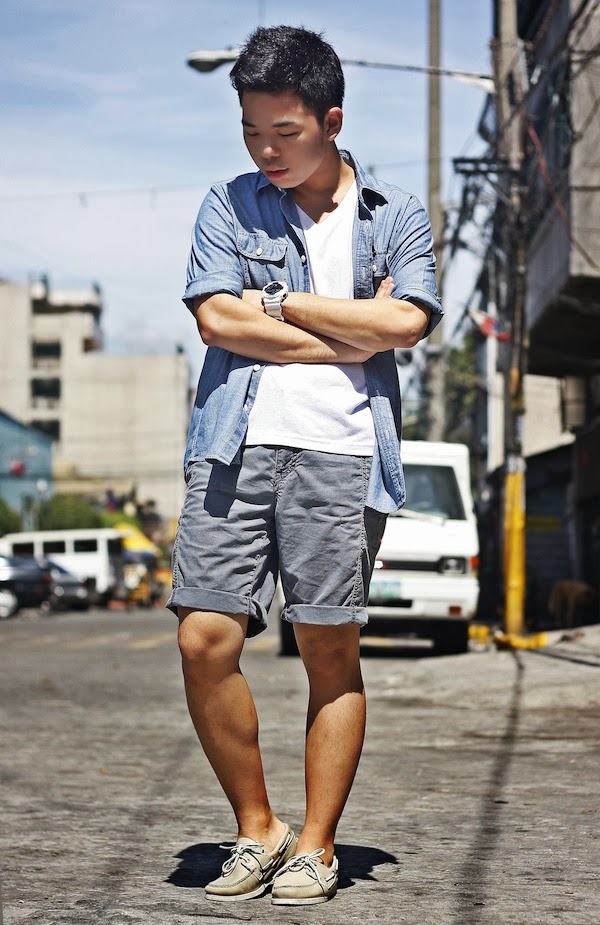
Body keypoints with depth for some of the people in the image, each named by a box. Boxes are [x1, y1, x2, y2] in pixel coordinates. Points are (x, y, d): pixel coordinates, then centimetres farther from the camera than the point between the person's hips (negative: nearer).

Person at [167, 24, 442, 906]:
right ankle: (257, 829, 10)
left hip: (341, 452, -1)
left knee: (331, 651, 0)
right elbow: (218, 321, -1)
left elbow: (406, 322, -5)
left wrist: (278, 304, -1)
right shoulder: (229, 206, 13)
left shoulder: (396, 214, 11)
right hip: (234, 444, 1)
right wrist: (353, 336, -3)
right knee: (205, 640, -7)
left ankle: (316, 846, 11)